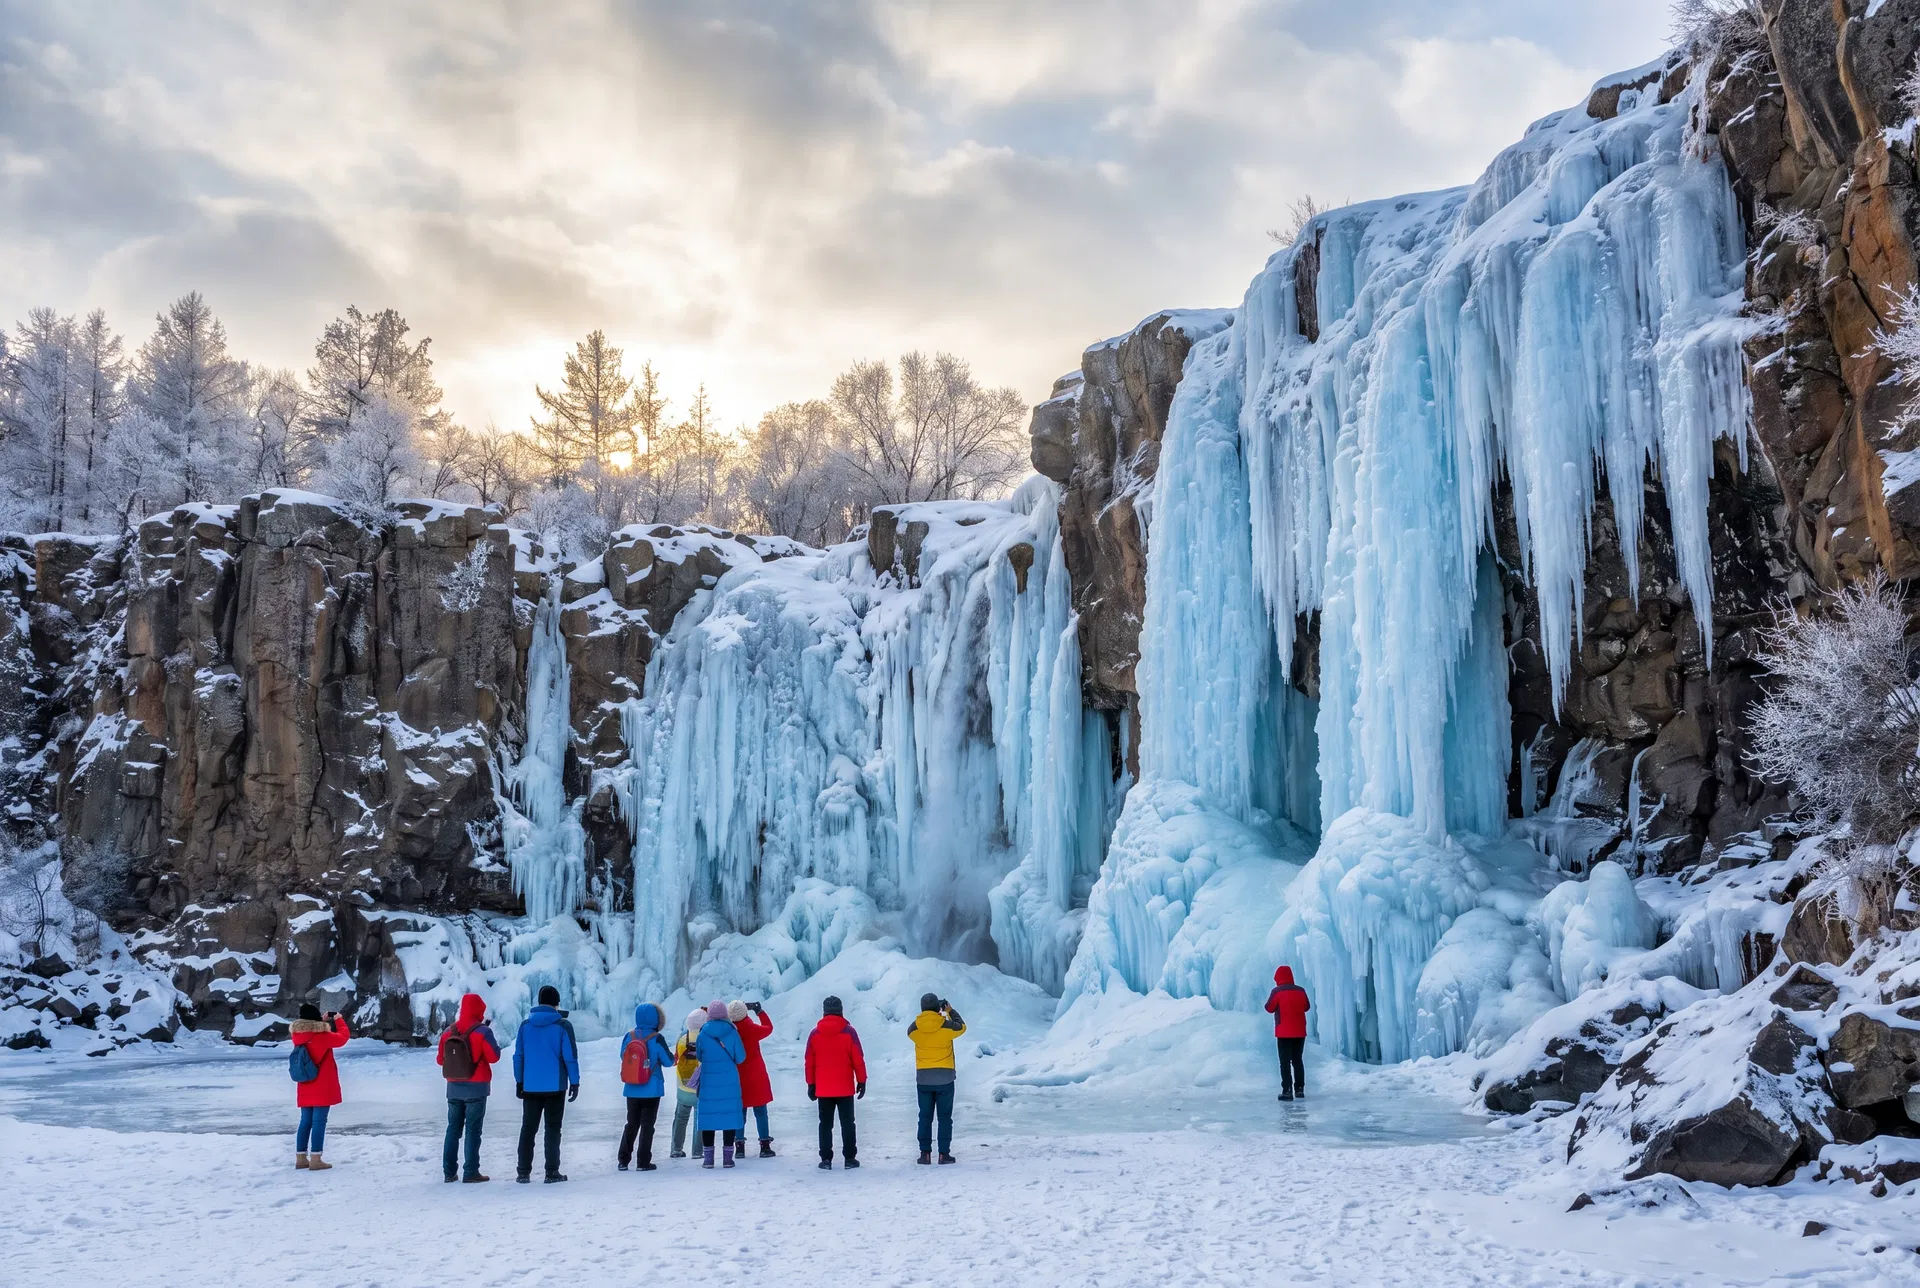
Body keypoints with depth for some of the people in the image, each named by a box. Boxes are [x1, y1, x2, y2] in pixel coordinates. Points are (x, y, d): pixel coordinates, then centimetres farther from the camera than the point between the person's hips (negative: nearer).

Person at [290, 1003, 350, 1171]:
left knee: (306, 1121, 13)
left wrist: (325, 1022, 21)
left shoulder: (298, 1036, 3)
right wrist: (339, 1020, 12)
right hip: (322, 1088, -7)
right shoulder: (321, 1036, -15)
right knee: (319, 1122, -6)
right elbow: (343, 1037, -3)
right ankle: (315, 1160, -9)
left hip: (305, 1088, 7)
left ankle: (301, 1158, 15)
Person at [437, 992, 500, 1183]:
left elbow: (440, 1059, 8)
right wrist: (495, 1042, 5)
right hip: (476, 1088, -5)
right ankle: (471, 1173, -3)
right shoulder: (482, 1031, -12)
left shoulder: (448, 1032, 4)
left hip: (454, 1087, 5)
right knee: (473, 1130, -1)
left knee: (453, 1129, 13)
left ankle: (449, 1171, 12)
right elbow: (493, 1056, -12)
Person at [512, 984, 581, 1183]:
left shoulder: (526, 1025, 2)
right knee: (553, 1128, 4)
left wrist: (519, 1081, 12)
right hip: (555, 1085, -3)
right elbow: (570, 1057, -8)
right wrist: (575, 1082, -1)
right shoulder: (562, 1025, -7)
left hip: (530, 1086, 3)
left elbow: (518, 1056, 4)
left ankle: (523, 1172, 10)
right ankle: (552, 1172, 0)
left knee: (528, 1127, 10)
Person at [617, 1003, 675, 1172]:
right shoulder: (657, 1039, -13)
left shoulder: (629, 1037, -1)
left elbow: (623, 1056, 10)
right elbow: (668, 1061, -8)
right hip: (651, 1089, -4)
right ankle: (643, 1162, 2)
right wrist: (671, 1054, 12)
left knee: (631, 1124, 15)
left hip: (631, 1089, 4)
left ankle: (623, 1160, 13)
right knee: (647, 1125, 3)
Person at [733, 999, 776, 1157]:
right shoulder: (753, 1030, -14)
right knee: (760, 1111, 6)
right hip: (756, 1078, -2)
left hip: (736, 1078, 2)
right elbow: (768, 1028, 4)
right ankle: (765, 1145, 5)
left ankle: (740, 1146, 9)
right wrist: (759, 1011, 14)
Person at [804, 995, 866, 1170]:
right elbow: (858, 1059, -6)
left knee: (825, 1124, 8)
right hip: (845, 1088, -2)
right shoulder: (849, 1032, -7)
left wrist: (811, 1084, 11)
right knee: (847, 1123, 6)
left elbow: (809, 1062, 3)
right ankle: (850, 1158, 5)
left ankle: (826, 1159, 4)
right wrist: (862, 1081, 3)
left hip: (823, 1089, 2)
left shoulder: (815, 1034, -1)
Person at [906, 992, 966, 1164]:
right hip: (944, 1078, -2)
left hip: (923, 1078, 2)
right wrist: (950, 1010, 22)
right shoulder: (946, 1026, -11)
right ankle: (944, 1153, 3)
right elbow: (962, 1027, 9)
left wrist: (925, 1015, 19)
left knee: (925, 1117, 10)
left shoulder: (915, 1028, -5)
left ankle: (925, 1153, 7)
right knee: (945, 1117, 6)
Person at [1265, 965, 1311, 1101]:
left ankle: (1287, 1091, -9)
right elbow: (1307, 1007, 12)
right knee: (1298, 1060, 14)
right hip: (1300, 1031, 4)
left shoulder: (1277, 991, -11)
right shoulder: (1301, 990, 1)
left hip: (1284, 1032, -4)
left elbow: (1270, 1008, -3)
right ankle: (1300, 1089, 13)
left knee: (1285, 1061, -2)